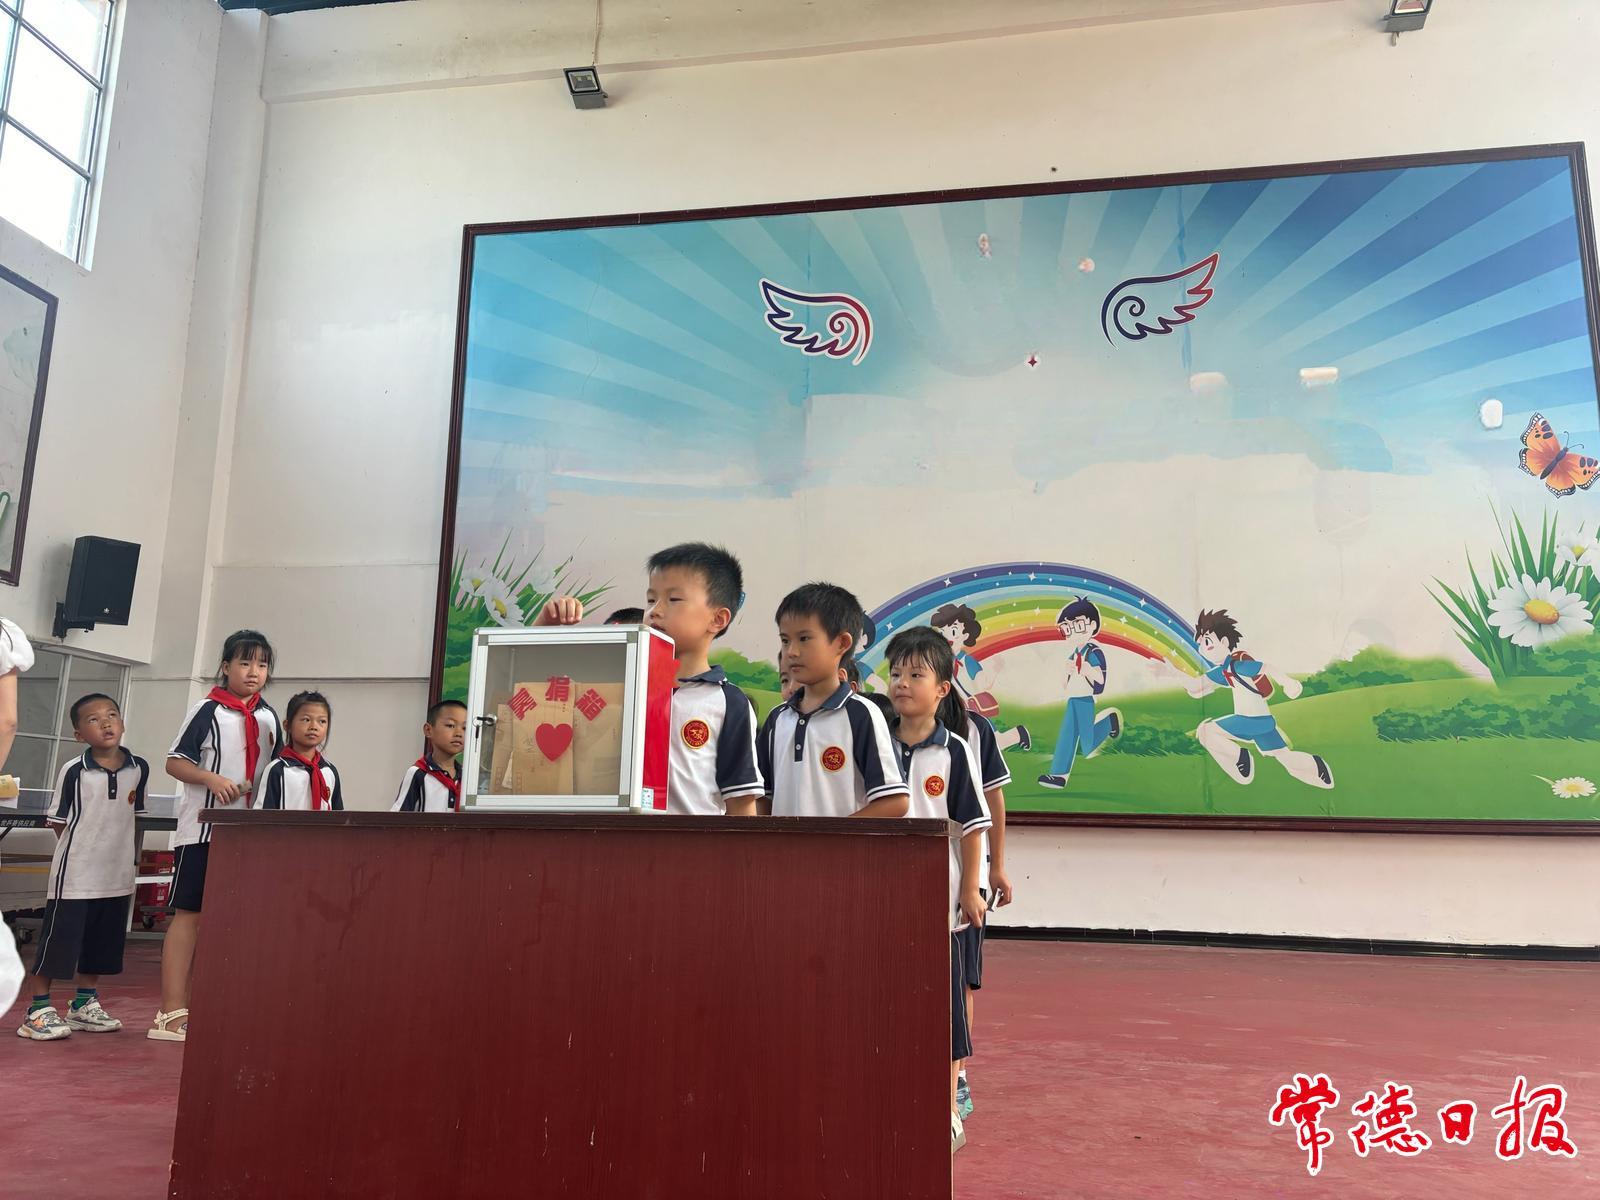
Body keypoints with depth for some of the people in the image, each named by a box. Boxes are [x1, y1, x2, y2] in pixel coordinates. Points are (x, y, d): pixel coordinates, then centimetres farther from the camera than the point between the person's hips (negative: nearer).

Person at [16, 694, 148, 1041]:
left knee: (100, 947, 16)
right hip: (74, 876, -5)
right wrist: (84, 849, -3)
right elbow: (58, 821, -4)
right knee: (56, 942, 1)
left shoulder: (139, 768, -1)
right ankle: (38, 1010, 14)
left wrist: (116, 849, 11)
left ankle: (84, 1005, 30)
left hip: (117, 877, 5)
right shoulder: (74, 771, -12)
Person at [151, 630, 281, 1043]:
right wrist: (211, 778, -20)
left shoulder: (269, 718, 11)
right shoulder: (208, 710, -3)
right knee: (190, 913, -3)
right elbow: (174, 762, -4)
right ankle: (171, 1012, 1)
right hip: (203, 826, -5)